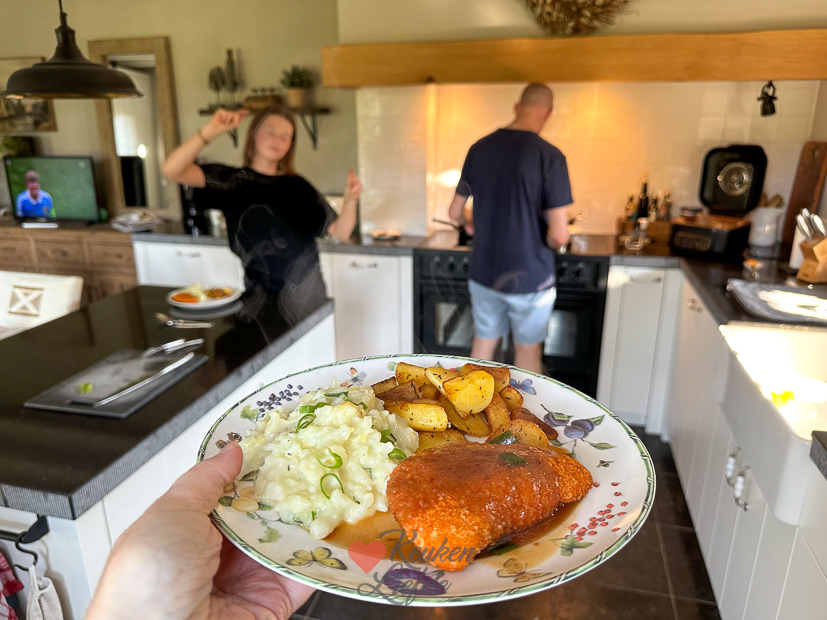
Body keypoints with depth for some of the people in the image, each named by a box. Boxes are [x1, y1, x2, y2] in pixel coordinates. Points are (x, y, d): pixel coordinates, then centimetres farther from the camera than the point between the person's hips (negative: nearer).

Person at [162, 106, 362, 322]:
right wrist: (210, 131, -20)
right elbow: (171, 170, -11)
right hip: (260, 294, -1)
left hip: (305, 292, 1)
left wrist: (350, 201, -18)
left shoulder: (297, 186, 4)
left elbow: (340, 232, 1)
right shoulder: (233, 180, 1)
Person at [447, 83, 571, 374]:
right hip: (529, 276, -4)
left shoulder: (479, 148, -1)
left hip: (483, 273, 4)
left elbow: (455, 213, 6)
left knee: (483, 345, 18)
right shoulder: (549, 156, -15)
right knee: (528, 352, 14)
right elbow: (558, 234, -19)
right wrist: (553, 240, 4)